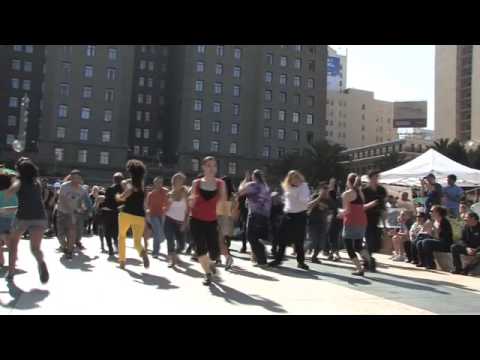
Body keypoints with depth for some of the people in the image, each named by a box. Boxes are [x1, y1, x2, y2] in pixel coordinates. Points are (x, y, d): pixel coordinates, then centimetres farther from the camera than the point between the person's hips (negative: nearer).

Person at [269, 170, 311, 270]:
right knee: (283, 238, 4)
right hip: (288, 215, 4)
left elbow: (304, 200, -17)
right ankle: (278, 259, 13)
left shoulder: (304, 186, -5)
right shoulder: (287, 187, 9)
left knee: (299, 240, 1)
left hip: (300, 215, -4)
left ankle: (300, 261, 11)